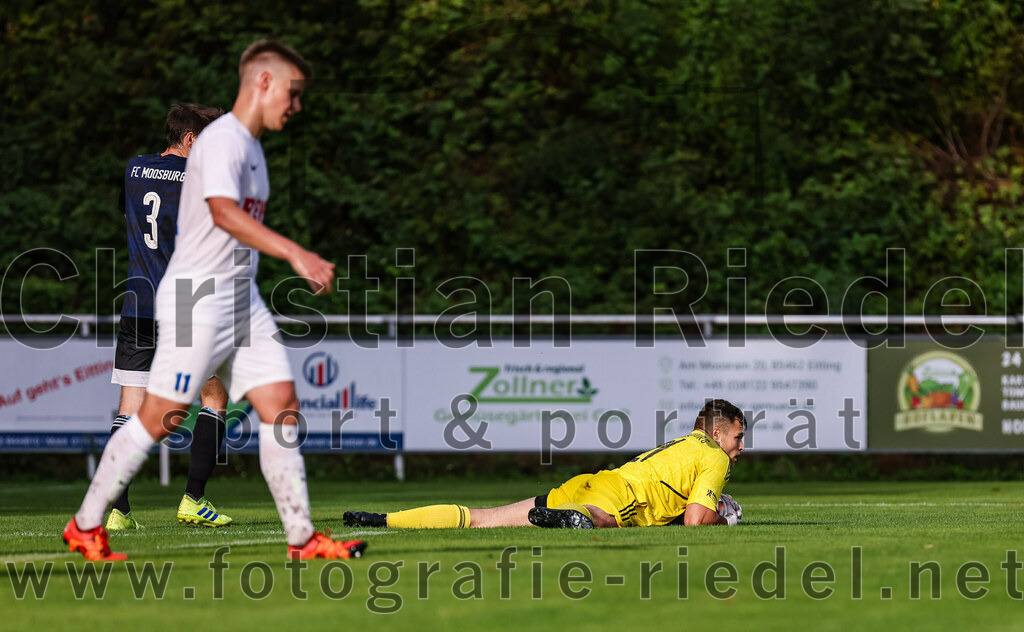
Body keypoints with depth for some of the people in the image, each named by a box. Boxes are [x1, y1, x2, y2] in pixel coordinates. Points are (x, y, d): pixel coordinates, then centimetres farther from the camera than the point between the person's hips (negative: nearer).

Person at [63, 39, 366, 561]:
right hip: (197, 301, -9)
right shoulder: (222, 140, -15)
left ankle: (301, 538, 0)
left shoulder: (250, 147, 17)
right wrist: (296, 254, -40)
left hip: (242, 303, 9)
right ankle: (86, 526, 8)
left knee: (281, 407, 0)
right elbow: (224, 212, -32)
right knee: (160, 418, -4)